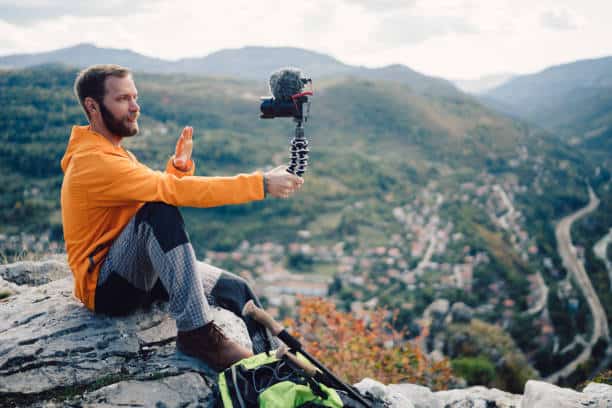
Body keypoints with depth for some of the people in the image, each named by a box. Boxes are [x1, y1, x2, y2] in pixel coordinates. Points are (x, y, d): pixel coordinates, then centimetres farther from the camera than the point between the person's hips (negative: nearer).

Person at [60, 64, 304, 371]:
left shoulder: (113, 153, 12)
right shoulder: (93, 161, -21)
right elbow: (174, 191, -30)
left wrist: (180, 166, -10)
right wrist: (261, 184, -31)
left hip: (139, 275, 9)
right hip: (105, 287, -9)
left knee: (236, 289, 2)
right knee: (158, 211, -33)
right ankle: (196, 331, -34)